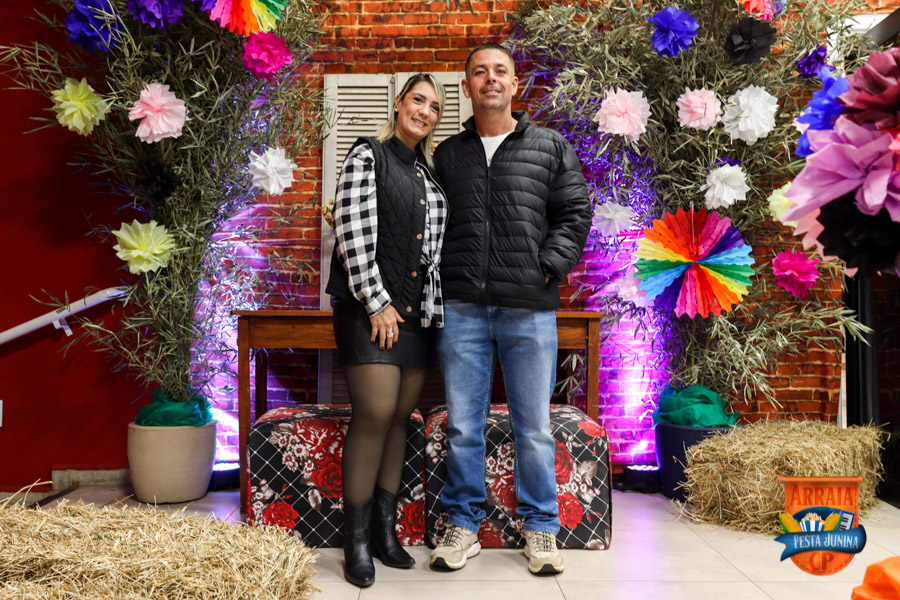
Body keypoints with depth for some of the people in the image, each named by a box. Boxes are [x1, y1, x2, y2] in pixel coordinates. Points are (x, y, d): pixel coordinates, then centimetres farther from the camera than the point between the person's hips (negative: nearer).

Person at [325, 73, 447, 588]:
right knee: (376, 414, -14)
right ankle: (357, 539, -4)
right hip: (370, 307, -6)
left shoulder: (431, 174, 20)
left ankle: (385, 529, 13)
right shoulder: (368, 155, 1)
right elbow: (354, 232, -9)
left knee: (401, 416, 5)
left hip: (419, 309, 6)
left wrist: (434, 304, 8)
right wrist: (377, 302, -13)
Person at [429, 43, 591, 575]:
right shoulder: (447, 154, 14)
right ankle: (463, 525, 19)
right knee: (463, 426, 6)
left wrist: (550, 268, -6)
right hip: (462, 308, 2)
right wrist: (437, 276, 3)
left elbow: (576, 212, 6)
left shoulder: (552, 147, 10)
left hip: (530, 309, -1)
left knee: (534, 426, 5)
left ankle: (541, 529, 18)